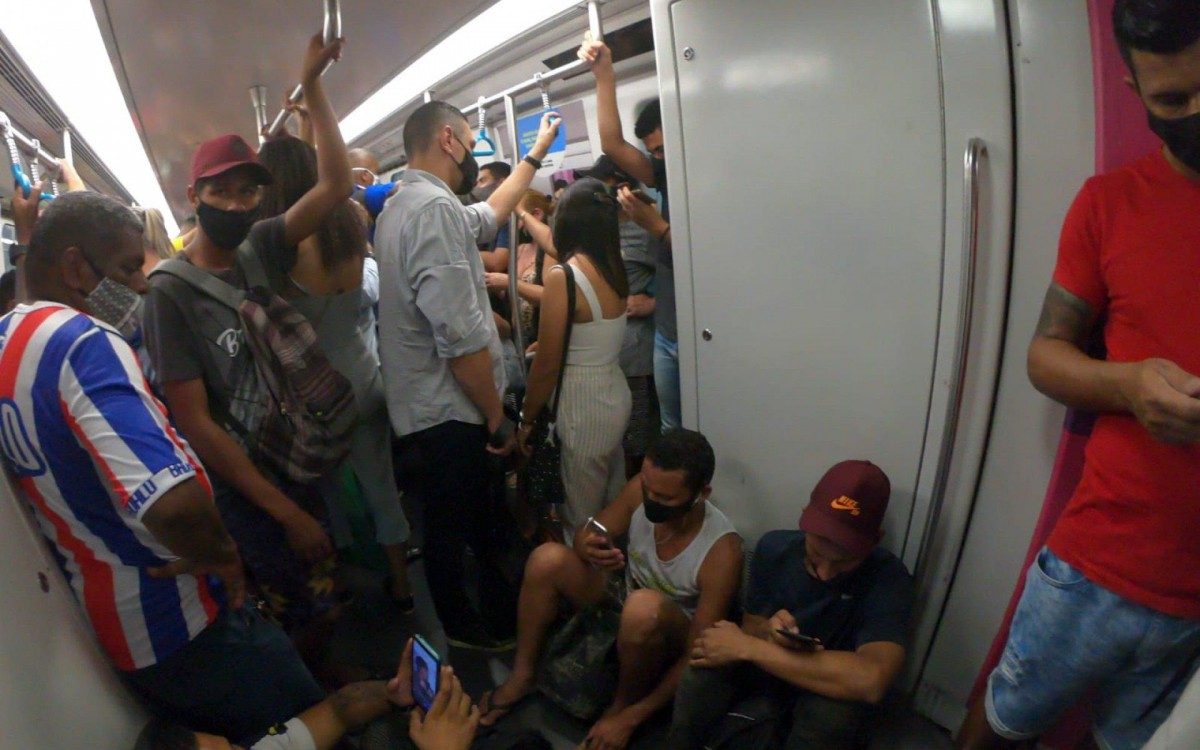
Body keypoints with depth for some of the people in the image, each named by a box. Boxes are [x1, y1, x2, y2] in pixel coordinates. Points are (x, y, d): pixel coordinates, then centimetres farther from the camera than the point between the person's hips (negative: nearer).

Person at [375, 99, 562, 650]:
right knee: (457, 532, 8)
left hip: (425, 409, 10)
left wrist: (535, 154, 35)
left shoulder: (402, 206, 12)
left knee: (483, 517, 23)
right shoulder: (435, 208, -21)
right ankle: (474, 632, 29)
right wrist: (497, 415, -17)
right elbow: (459, 335, -28)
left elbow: (490, 214, 29)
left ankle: (502, 618, 40)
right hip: (449, 413, -10)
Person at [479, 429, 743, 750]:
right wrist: (588, 548, -32)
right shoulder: (641, 489, -19)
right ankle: (522, 676, 0)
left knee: (644, 606, -39)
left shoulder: (721, 550, -31)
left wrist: (629, 717, -25)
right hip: (621, 605, 5)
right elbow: (585, 535, -6)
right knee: (548, 557, -20)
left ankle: (622, 706, -10)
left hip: (668, 640, -4)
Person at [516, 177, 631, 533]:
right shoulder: (614, 269, 3)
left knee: (583, 522, 7)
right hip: (616, 395, 8)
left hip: (582, 407, -8)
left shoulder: (562, 276, -19)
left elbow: (546, 366, -16)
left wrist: (527, 420, -1)